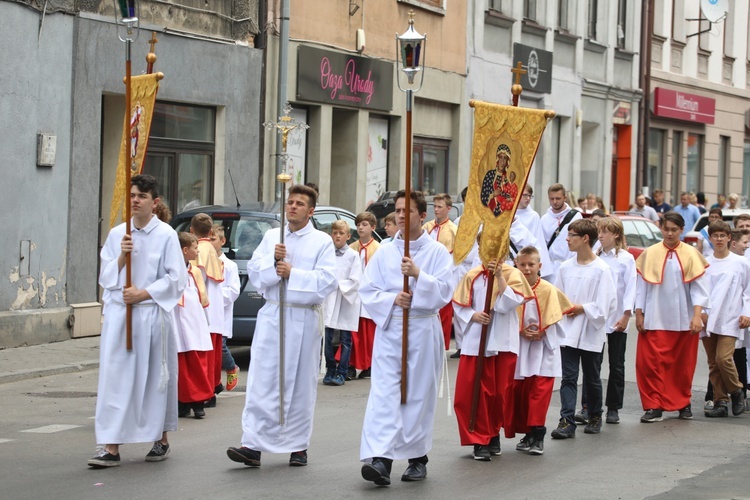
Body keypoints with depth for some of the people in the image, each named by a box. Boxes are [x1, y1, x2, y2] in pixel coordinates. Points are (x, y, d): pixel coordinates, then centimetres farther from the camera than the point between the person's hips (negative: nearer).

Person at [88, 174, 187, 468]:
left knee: (156, 376, 5)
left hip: (152, 314, -3)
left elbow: (176, 279, -4)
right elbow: (106, 277, 10)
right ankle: (111, 447, -5)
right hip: (118, 313, 3)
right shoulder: (117, 234, 10)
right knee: (114, 377, -4)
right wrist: (121, 256, -8)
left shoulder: (166, 235, -2)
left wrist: (142, 294, -11)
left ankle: (161, 440, 20)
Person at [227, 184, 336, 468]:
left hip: (303, 319, -2)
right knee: (261, 381, -5)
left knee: (301, 384, 4)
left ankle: (298, 445, 14)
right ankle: (253, 445, -8)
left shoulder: (322, 242, 2)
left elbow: (327, 281, -9)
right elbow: (254, 273, 7)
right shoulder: (271, 237, 13)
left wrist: (292, 273, -13)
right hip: (271, 316, 2)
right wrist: (273, 260, -10)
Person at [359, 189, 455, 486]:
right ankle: (380, 458, -19)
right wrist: (393, 300, -13)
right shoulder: (384, 253, 7)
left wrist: (418, 275, -20)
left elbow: (444, 292, -7)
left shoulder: (437, 252, 1)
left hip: (423, 330, -1)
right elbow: (367, 291, 4)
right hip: (389, 328, 1)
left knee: (419, 395, 6)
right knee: (383, 393, -11)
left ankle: (417, 458, 18)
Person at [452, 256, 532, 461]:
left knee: (500, 391, 6)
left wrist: (499, 276, -18)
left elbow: (510, 303, -14)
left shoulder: (512, 274, 0)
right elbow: (459, 305, 5)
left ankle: (493, 433, 25)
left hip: (503, 343, 0)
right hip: (476, 342, 0)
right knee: (475, 391, -4)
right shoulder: (472, 276, 2)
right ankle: (479, 440, 2)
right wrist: (473, 316, -13)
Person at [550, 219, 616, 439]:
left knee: (592, 378, 10)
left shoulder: (601, 269, -10)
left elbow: (607, 304, -10)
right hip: (568, 331, 3)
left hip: (591, 333, -3)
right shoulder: (565, 267, 5)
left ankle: (595, 418, 28)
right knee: (568, 377, -5)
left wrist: (582, 309, -12)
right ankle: (567, 421, -10)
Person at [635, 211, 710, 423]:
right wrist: (639, 314, 1)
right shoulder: (650, 254, 2)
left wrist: (697, 316, -10)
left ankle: (683, 403, 25)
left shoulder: (691, 254, 0)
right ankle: (654, 406, -3)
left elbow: (697, 287, -1)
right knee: (652, 362, -8)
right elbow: (642, 286, 5)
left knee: (683, 364, 9)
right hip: (655, 319, 0)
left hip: (683, 320, 0)